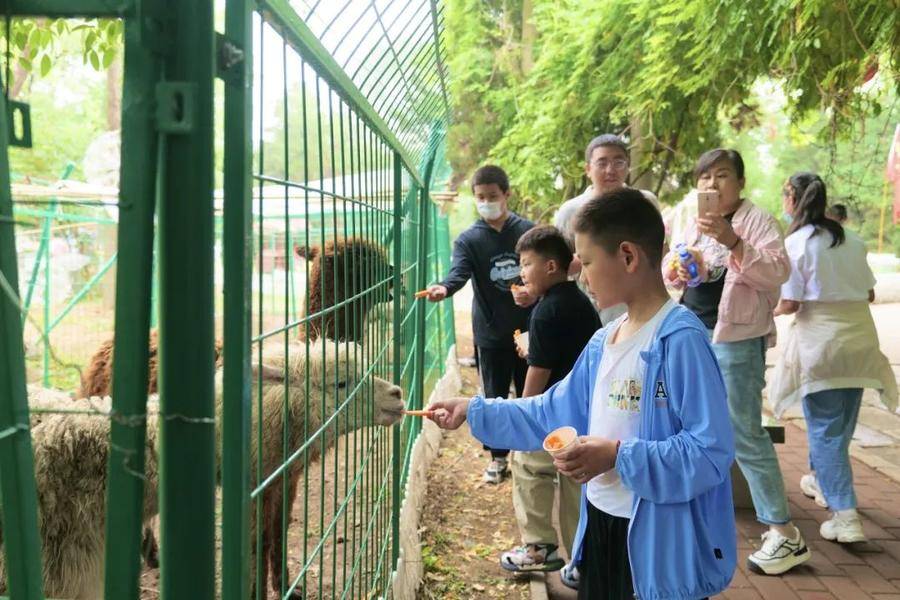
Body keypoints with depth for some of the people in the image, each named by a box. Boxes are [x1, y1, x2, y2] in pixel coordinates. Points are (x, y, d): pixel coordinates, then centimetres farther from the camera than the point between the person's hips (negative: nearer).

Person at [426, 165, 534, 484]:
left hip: (528, 329, 0)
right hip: (491, 333, 0)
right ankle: (499, 456, 22)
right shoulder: (468, 239, -3)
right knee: (495, 397, 8)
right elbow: (459, 272, -20)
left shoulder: (528, 230, -1)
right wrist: (444, 287, -42)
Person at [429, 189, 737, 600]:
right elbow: (553, 414, 14)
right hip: (599, 525, 8)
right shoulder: (603, 342, 6)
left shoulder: (681, 340, -20)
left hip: (660, 541, -8)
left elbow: (710, 451, -23)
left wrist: (618, 456, -25)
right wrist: (474, 410, 11)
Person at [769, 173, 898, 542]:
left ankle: (845, 515, -6)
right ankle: (822, 481, 39)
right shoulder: (852, 241, 7)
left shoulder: (796, 243, -10)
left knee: (825, 428, 0)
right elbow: (870, 293, 11)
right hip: (859, 338, 6)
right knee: (842, 422, 19)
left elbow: (789, 304, -12)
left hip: (820, 341, -6)